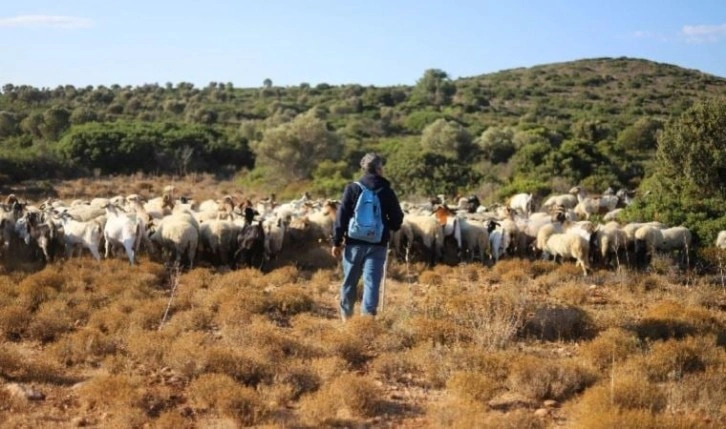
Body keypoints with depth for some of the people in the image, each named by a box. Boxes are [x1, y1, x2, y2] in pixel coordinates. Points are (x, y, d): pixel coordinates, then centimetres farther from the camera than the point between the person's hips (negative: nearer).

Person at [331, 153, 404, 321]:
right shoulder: (387, 191, 1)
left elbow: (341, 216, -5)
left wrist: (337, 241, -1)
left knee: (350, 281, 15)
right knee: (372, 282, -2)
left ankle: (346, 315, 30)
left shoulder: (352, 188, -2)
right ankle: (368, 316, -13)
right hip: (378, 244, -1)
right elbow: (397, 220, 5)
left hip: (354, 242, 1)